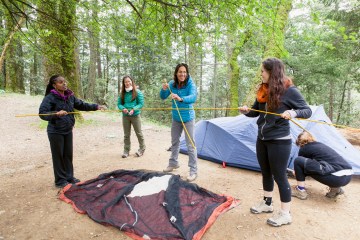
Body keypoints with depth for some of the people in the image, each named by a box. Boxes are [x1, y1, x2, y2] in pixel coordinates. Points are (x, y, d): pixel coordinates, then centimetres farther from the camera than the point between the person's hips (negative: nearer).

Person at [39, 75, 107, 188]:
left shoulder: (70, 96, 3)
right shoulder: (50, 98, -16)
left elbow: (82, 105, 10)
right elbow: (42, 113, -22)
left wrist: (96, 106, 2)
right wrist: (56, 114, -38)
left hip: (68, 130, 6)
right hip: (55, 132, -6)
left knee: (68, 154, 14)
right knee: (58, 156, 5)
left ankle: (69, 177, 29)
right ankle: (60, 180, 20)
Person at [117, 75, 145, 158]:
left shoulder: (137, 92, -6)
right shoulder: (122, 93, 5)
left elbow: (141, 103, -9)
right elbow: (119, 103, 5)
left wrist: (133, 109, -23)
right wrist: (123, 108, -16)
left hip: (135, 115, -3)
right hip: (125, 116, 4)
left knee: (138, 133, 8)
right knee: (126, 134, 11)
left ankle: (142, 149, 25)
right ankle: (126, 150, 23)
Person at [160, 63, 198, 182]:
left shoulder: (190, 84, -19)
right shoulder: (172, 83, -6)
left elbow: (193, 97, -35)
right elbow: (163, 97, -5)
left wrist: (181, 99, -53)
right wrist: (164, 90, -26)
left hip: (188, 117, -5)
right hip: (176, 117, 5)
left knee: (190, 144, -5)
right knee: (174, 141, 18)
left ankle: (193, 171, 5)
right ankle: (173, 163, 37)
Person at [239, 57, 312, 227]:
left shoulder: (289, 90, -13)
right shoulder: (263, 90, 5)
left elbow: (307, 111, -11)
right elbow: (256, 111, 13)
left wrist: (293, 113, -31)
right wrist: (246, 111, -9)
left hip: (279, 141, -7)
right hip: (262, 139, 7)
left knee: (279, 176, 3)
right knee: (266, 173, 18)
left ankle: (285, 214, 21)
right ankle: (266, 204, 37)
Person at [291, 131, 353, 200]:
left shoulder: (304, 149, 4)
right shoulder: (320, 145, 25)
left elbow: (299, 162, 20)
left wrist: (296, 173, 42)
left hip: (336, 177, -8)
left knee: (298, 161, -3)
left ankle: (300, 190, 5)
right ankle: (335, 189, 18)